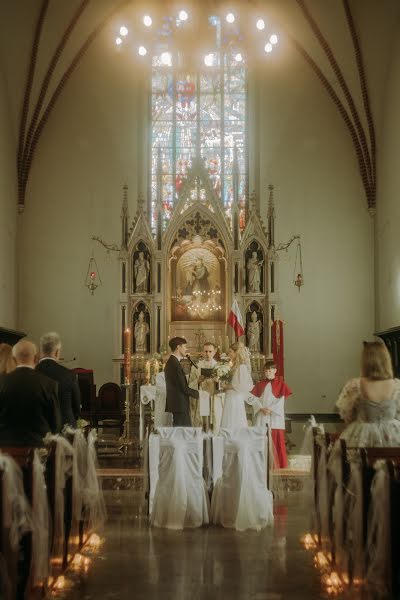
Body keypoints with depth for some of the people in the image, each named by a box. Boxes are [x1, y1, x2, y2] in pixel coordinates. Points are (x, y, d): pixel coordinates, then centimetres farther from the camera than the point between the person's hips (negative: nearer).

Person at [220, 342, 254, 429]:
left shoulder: (241, 367, -12)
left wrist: (227, 386, -11)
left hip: (235, 400, -9)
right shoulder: (235, 366, 13)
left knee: (233, 426, -7)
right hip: (231, 399, 9)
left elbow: (242, 386, -17)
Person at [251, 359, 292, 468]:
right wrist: (261, 408, -11)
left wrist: (271, 409, -13)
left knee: (276, 442, -2)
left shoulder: (280, 383, 2)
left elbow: (281, 400, -5)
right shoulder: (260, 384, 11)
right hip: (262, 418, 3)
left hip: (275, 417, -3)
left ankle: (278, 465, 5)